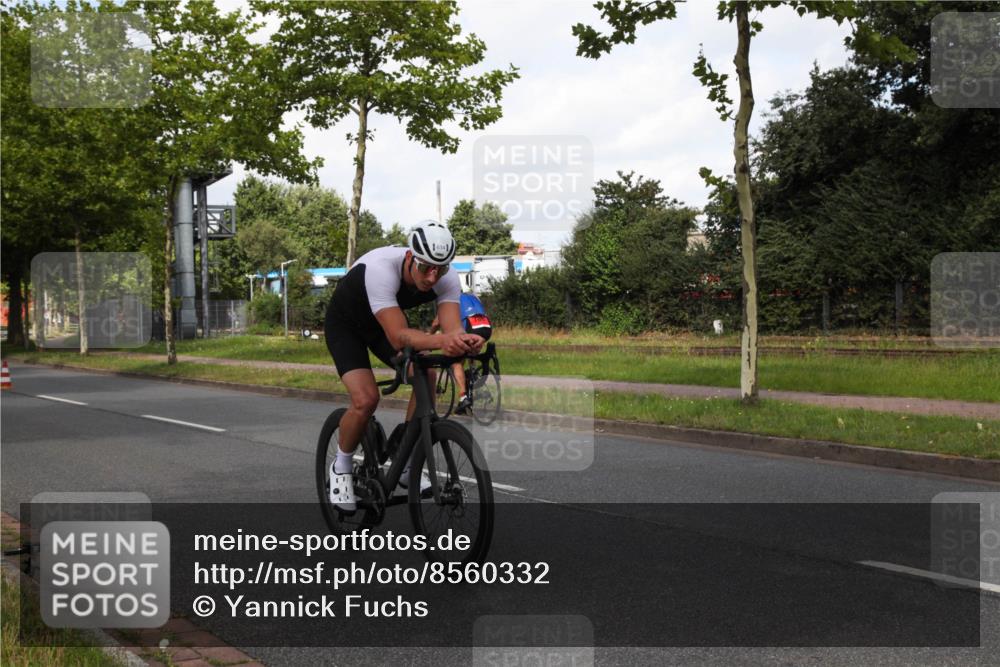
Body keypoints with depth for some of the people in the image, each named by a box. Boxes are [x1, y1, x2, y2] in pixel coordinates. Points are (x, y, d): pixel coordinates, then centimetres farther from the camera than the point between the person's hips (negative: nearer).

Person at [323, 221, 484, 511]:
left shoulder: (447, 278, -26)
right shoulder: (380, 269, -42)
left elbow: (453, 328, -36)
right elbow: (398, 337, -48)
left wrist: (466, 341, -60)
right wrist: (440, 341, -65)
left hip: (388, 322, 5)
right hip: (345, 324, -5)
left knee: (426, 377, -19)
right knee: (365, 399, -24)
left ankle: (405, 464, 0)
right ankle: (342, 466, 5)